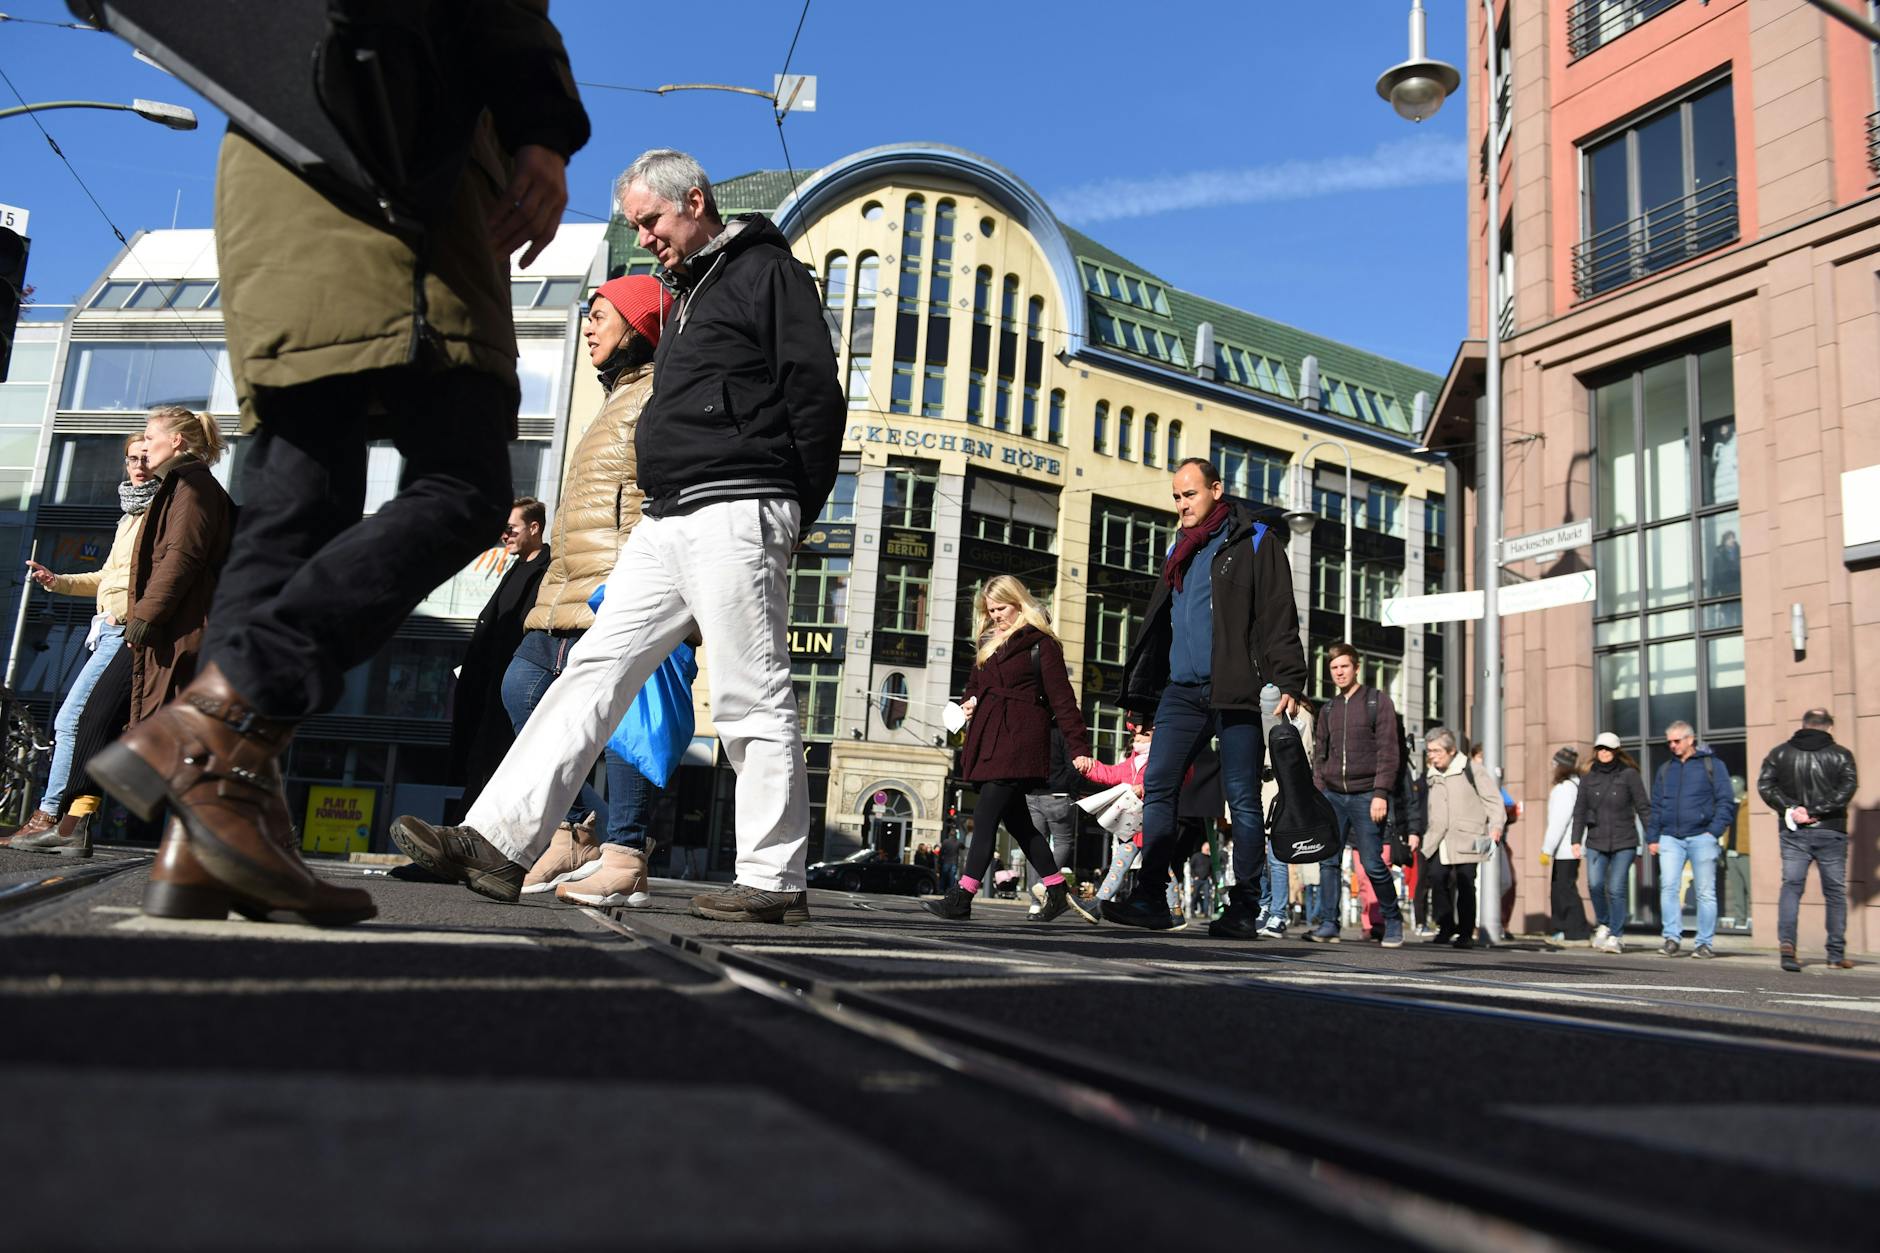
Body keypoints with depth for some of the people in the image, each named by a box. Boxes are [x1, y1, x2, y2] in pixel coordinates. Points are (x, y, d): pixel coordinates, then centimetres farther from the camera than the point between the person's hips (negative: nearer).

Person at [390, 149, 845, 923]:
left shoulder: (766, 271, 0)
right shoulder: (690, 294, 27)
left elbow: (816, 395, -8)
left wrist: (793, 515, -8)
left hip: (735, 511, -9)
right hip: (667, 518, 9)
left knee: (753, 698, -7)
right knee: (595, 668, 2)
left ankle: (774, 882, 0)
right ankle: (499, 840, 2)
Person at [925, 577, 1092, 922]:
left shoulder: (1041, 643, -2)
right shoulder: (989, 643, 20)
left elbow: (1061, 697, -6)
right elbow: (976, 683, 31)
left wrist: (1078, 747, -10)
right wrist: (970, 702, 7)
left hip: (1020, 740, -8)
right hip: (991, 741, 8)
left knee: (985, 816, -12)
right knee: (1016, 819, 10)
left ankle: (961, 897, -12)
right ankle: (1057, 890, 21)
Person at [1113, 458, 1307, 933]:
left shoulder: (1256, 542, 3)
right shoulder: (1181, 549, 22)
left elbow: (1279, 617, -5)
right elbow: (1158, 622, 25)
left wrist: (1289, 683, -15)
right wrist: (1141, 687, 19)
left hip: (1236, 691, -6)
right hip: (1181, 691, 6)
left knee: (1243, 798, -2)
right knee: (1156, 787, -4)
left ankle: (1244, 909, 4)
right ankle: (1150, 898, -2)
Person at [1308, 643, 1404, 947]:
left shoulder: (1378, 701, 1)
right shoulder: (1328, 709, 15)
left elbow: (1388, 751, -6)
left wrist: (1381, 794, -14)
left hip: (1366, 796, -4)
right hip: (1333, 796, 5)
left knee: (1372, 864, -4)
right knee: (1330, 862, -2)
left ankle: (1393, 922, 14)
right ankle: (1328, 925, 2)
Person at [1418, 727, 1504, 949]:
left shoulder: (1471, 772, 1)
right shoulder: (1431, 777, 17)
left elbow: (1493, 799, 0)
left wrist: (1496, 825, -12)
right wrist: (1417, 833, 19)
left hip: (1467, 839, -4)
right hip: (1439, 841, 4)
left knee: (1465, 886, -6)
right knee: (1438, 884, -6)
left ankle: (1466, 933, 5)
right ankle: (1446, 928, 8)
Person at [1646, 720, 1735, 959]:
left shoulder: (1712, 765, 4)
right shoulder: (1665, 770, 18)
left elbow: (1726, 801, -1)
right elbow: (1656, 806, 18)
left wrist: (1715, 831, -12)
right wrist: (1652, 837, 11)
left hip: (1701, 836, -3)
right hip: (1670, 838, 3)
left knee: (1705, 892, 2)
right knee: (1668, 887, -11)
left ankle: (1705, 943, 8)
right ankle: (1671, 938, -7)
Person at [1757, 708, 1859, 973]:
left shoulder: (1780, 753, 5)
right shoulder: (1841, 755, 1)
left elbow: (1764, 785, -5)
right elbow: (1847, 789, -13)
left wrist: (1792, 809, -9)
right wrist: (1815, 811, -15)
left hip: (1794, 832, 1)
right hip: (1831, 832, -1)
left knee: (1791, 886, 0)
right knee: (1835, 891, 9)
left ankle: (1786, 941, -21)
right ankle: (1836, 955, 13)